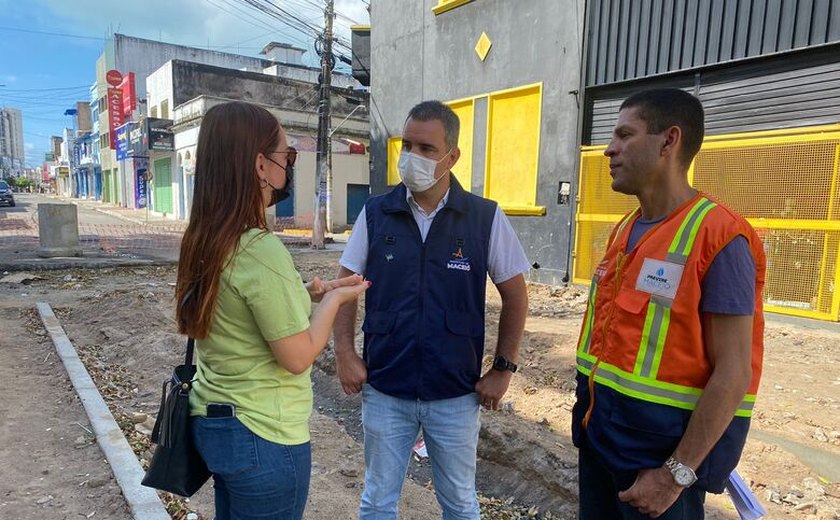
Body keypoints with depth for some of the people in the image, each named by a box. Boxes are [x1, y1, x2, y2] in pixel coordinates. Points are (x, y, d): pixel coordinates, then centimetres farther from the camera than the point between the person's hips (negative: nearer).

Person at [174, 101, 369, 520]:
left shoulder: (204, 241, -1)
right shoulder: (261, 250, -26)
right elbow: (298, 357, -21)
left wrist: (308, 292, 7)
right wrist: (334, 299, -7)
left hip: (213, 422, 8)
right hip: (262, 436, -8)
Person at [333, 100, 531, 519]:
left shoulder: (486, 218, -8)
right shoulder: (375, 214, -4)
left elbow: (514, 294, -1)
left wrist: (504, 368, -3)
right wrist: (345, 355, -5)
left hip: (456, 395, 0)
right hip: (384, 391, 1)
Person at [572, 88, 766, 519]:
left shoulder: (718, 236, -17)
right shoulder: (624, 232, 6)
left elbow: (733, 373, -18)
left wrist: (678, 473, -18)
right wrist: (588, 413, 11)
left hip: (664, 439, -7)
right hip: (601, 431, 7)